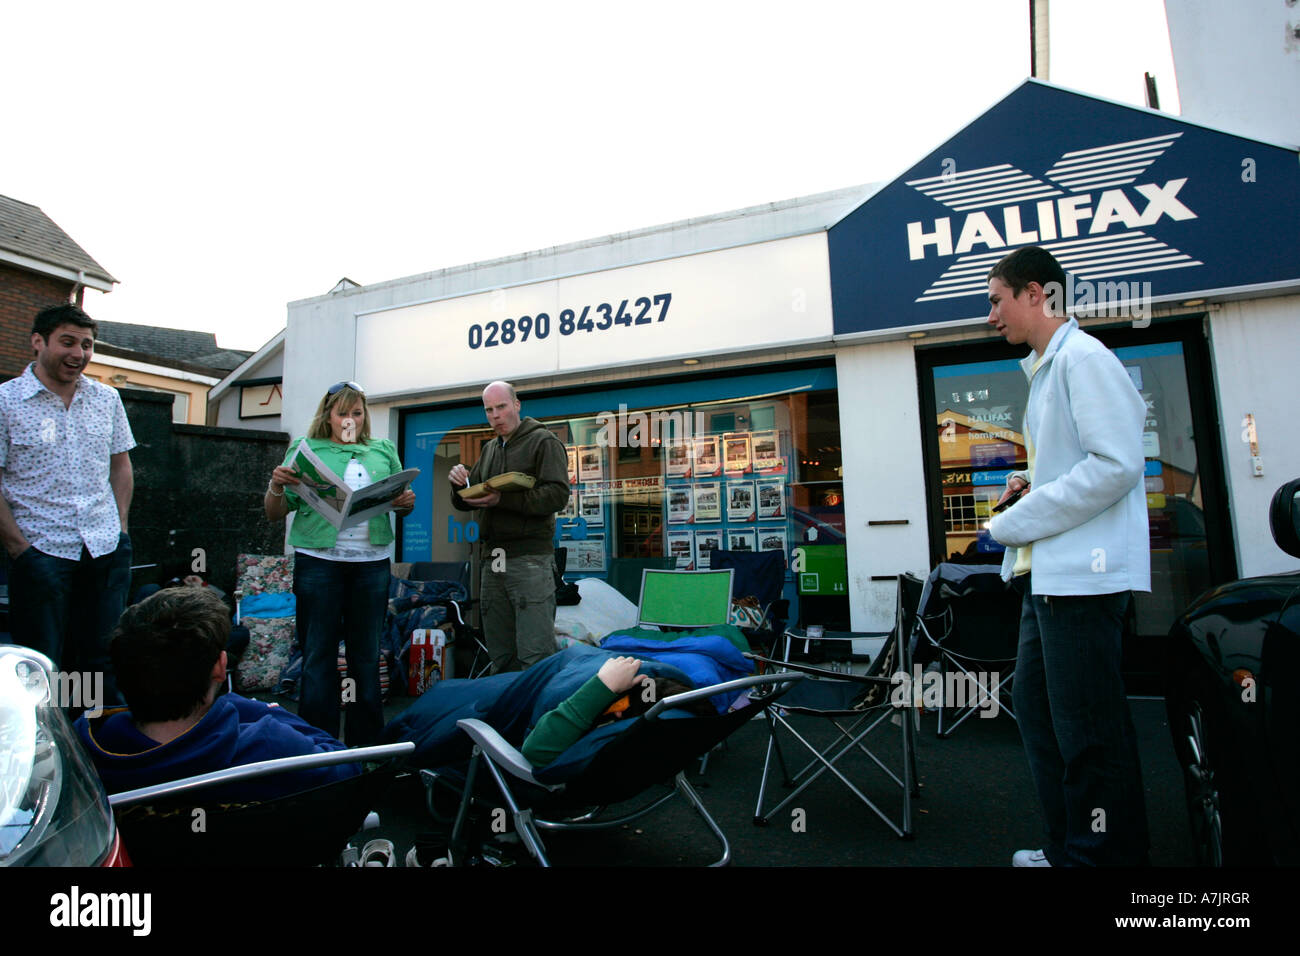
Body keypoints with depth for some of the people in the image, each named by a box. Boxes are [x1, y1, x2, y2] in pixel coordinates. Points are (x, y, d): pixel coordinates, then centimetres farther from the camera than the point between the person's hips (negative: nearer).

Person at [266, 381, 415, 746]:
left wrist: (407, 503, -6)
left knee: (367, 656, 9)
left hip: (372, 562, 2)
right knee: (318, 656, 4)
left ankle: (365, 743, 20)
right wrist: (276, 486, -13)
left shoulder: (384, 451, 13)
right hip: (319, 560, -2)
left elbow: (401, 505, 17)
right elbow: (276, 513, 7)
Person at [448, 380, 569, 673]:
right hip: (492, 561, 7)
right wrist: (460, 485, -3)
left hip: (530, 558, -7)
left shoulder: (544, 441, 0)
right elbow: (464, 504, 20)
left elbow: (557, 494, -14)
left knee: (536, 657, -9)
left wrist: (503, 499, -22)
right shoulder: (489, 450, 21)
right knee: (501, 658, 12)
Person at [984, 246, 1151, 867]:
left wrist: (1016, 523, -17)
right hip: (1046, 572, 10)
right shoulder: (1045, 369, 20)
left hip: (1083, 572, -10)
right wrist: (1034, 483, 8)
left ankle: (1106, 854, 16)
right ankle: (1069, 847, 30)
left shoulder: (1084, 358, -11)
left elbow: (1116, 464, -20)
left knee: (1088, 729, -1)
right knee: (1036, 706, 16)